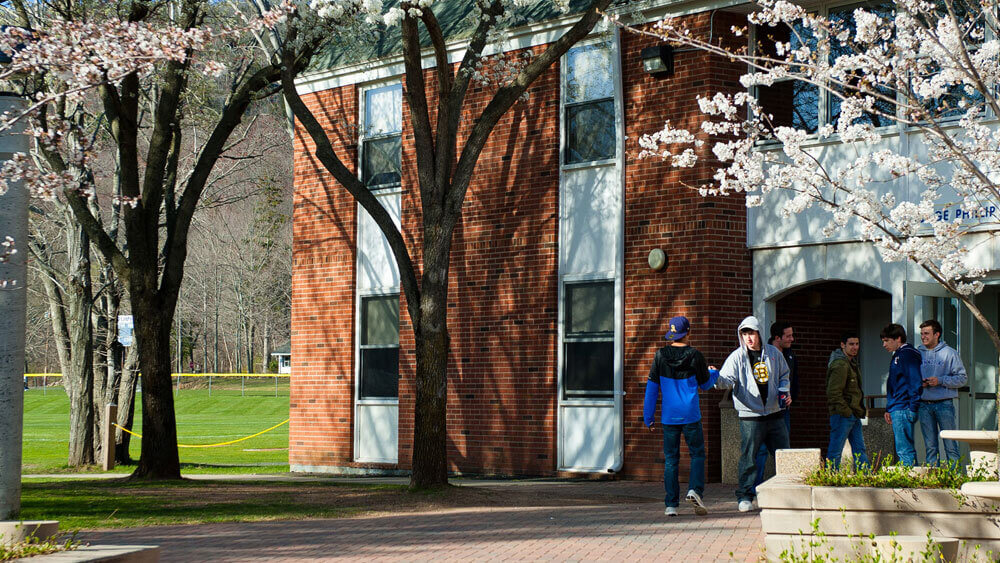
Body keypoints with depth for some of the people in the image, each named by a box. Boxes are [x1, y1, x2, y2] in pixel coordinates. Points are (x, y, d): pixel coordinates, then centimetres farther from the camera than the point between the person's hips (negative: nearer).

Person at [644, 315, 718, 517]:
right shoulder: (695, 355, -6)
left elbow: (651, 388, 1)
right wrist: (714, 372, 30)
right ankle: (694, 489, -12)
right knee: (697, 454, 10)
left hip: (669, 416, 2)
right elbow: (706, 384, 7)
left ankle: (671, 504, 4)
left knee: (670, 459, 7)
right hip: (691, 415, -2)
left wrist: (648, 417, 7)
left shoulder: (660, 356, -2)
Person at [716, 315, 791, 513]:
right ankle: (745, 496, 4)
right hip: (750, 416, -4)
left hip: (774, 413, 4)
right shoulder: (737, 357, -5)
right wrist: (716, 378, -38)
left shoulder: (773, 353, 7)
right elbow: (727, 380, -16)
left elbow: (784, 375, 21)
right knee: (747, 456, -6)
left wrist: (783, 392, 4)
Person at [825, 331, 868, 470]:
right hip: (843, 415, -10)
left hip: (853, 415, 10)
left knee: (860, 450, 12)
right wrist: (846, 411, -20)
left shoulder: (852, 363, 17)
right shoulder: (840, 365, -15)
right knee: (835, 450, -6)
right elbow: (834, 392, -21)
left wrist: (859, 411, 17)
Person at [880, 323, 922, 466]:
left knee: (904, 449, -12)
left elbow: (914, 381, -16)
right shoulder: (897, 355, 21)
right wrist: (889, 409, 22)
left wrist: (912, 408, -21)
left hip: (903, 410, -11)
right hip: (896, 410, 11)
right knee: (904, 448, 11)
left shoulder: (907, 354, -9)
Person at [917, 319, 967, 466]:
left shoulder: (950, 353, 1)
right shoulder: (918, 354, 11)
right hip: (924, 405, 3)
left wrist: (940, 381, -13)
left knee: (950, 443, -4)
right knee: (930, 445, 6)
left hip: (944, 404, -3)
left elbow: (962, 378, -1)